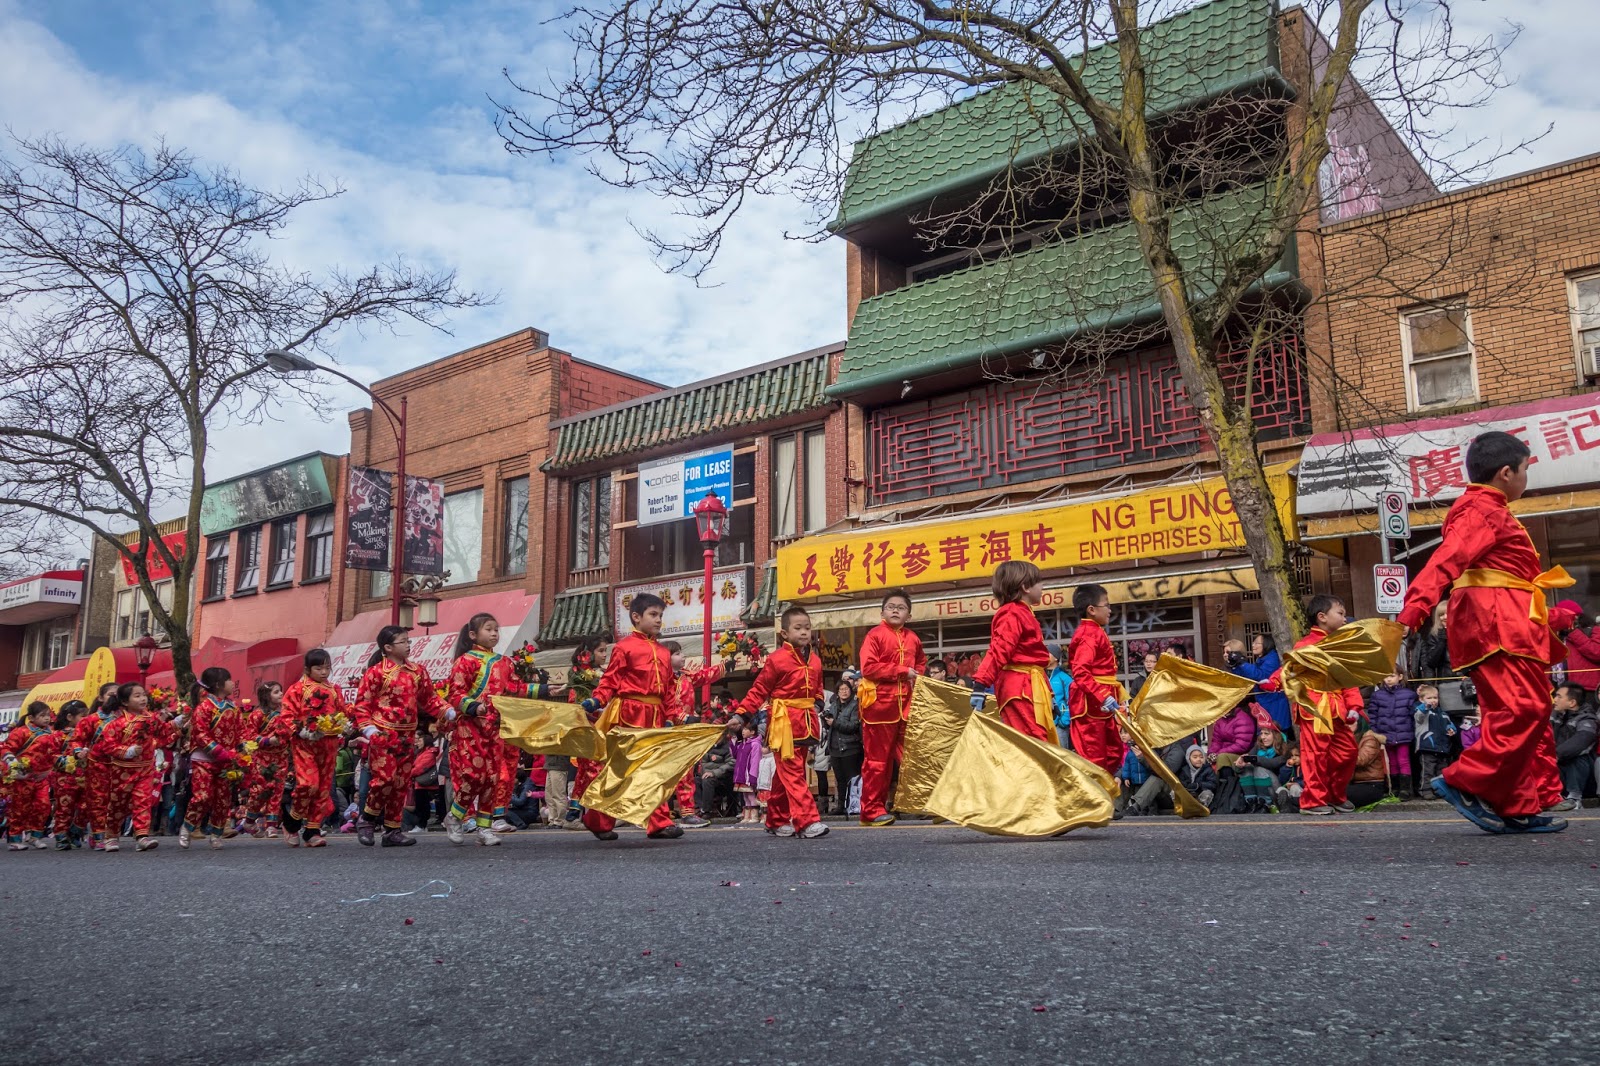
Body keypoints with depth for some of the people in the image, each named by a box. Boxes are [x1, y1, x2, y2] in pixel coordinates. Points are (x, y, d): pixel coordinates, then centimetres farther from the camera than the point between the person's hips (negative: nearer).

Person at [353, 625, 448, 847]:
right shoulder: (376, 672, -7)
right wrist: (367, 727, -16)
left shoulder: (416, 671, 10)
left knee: (402, 782, 7)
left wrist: (447, 712, 0)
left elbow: (430, 698, 14)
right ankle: (367, 820, 10)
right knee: (384, 777, -13)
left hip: (406, 735, 6)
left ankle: (393, 830, 16)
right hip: (383, 734, -6)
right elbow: (362, 702, -7)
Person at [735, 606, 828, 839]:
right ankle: (807, 821, -14)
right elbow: (759, 690, -6)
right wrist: (741, 714, -11)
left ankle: (777, 821, 23)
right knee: (792, 773, -9)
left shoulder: (815, 661, 10)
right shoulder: (776, 660, -9)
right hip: (784, 722, -7)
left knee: (785, 775, 14)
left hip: (806, 721, 7)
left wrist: (817, 706, 9)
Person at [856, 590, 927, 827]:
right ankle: (872, 811, 6)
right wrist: (901, 671, -15)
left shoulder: (913, 639, 13)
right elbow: (868, 667, -15)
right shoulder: (875, 635, -5)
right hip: (879, 703, -5)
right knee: (877, 759, 0)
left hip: (905, 703, 5)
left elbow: (921, 662, 32)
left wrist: (917, 675, 9)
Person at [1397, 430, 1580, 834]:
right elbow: (1445, 560, -26)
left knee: (1532, 714, 10)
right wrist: (1413, 610, -40)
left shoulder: (1488, 512, 25)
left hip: (1509, 628, 11)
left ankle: (1521, 808, 10)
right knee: (1521, 711, -16)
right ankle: (1466, 783, -15)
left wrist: (1548, 618, 41)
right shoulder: (1482, 511, -9)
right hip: (1498, 625, -11)